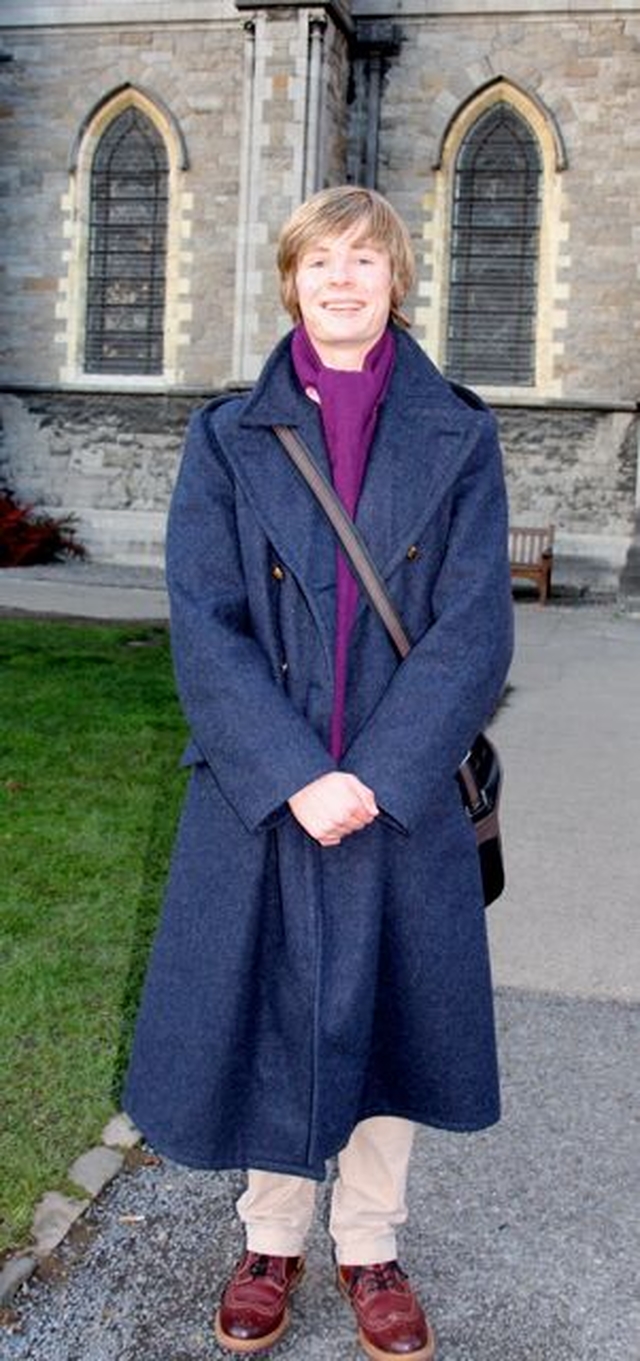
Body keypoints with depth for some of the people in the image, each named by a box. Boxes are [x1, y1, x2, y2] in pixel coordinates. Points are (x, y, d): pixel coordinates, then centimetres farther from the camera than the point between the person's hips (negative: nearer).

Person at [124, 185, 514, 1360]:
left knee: (388, 1014, 11)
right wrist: (294, 775, -17)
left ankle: (370, 1249, 33)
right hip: (263, 795, 0)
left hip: (404, 799, 0)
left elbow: (473, 631, -7)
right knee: (265, 1013, 10)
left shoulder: (457, 439, 0)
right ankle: (271, 1241, 34)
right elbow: (204, 625, -7)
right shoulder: (228, 438, 1)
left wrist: (374, 778, -16)